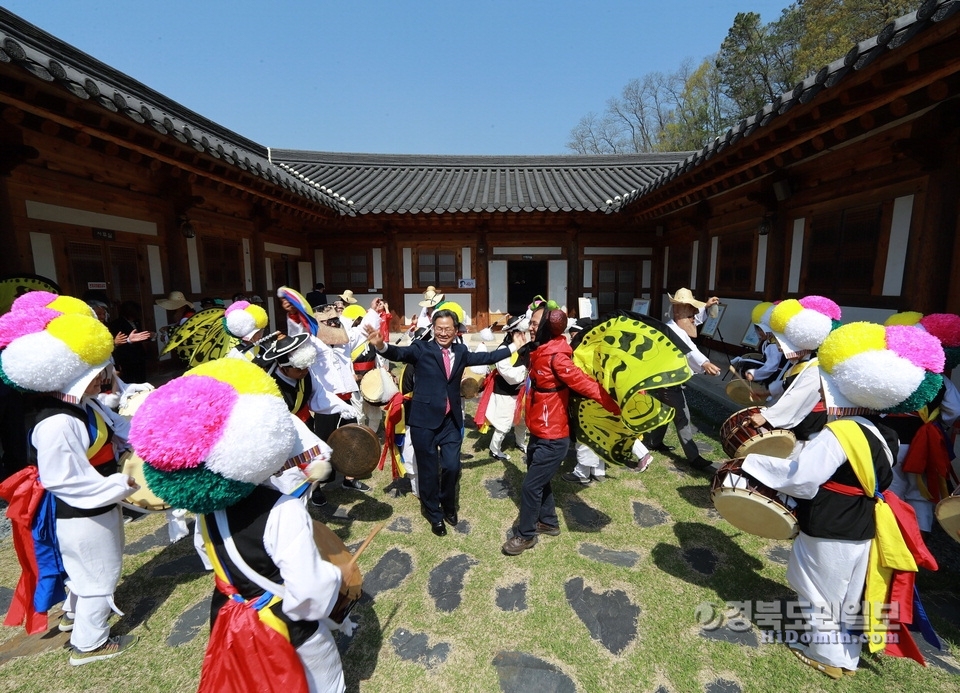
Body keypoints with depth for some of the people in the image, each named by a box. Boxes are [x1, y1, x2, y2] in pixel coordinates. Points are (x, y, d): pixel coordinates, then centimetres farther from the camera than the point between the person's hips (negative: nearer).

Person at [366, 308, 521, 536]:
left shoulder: (461, 351, 7)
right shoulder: (421, 349, -7)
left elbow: (486, 357, 15)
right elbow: (400, 353, -22)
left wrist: (515, 346, 17)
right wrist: (381, 346, -42)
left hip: (451, 421, 3)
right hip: (424, 420, -3)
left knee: (452, 467, 6)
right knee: (428, 470, 9)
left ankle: (449, 506, 37)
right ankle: (435, 515, 34)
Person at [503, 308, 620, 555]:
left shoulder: (556, 357, -23)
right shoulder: (540, 351, 3)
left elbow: (584, 383, -24)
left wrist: (614, 406, -23)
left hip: (552, 438, -9)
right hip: (539, 433, 9)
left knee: (531, 486, 3)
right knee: (539, 480, 23)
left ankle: (526, 535, 23)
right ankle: (549, 522, 43)